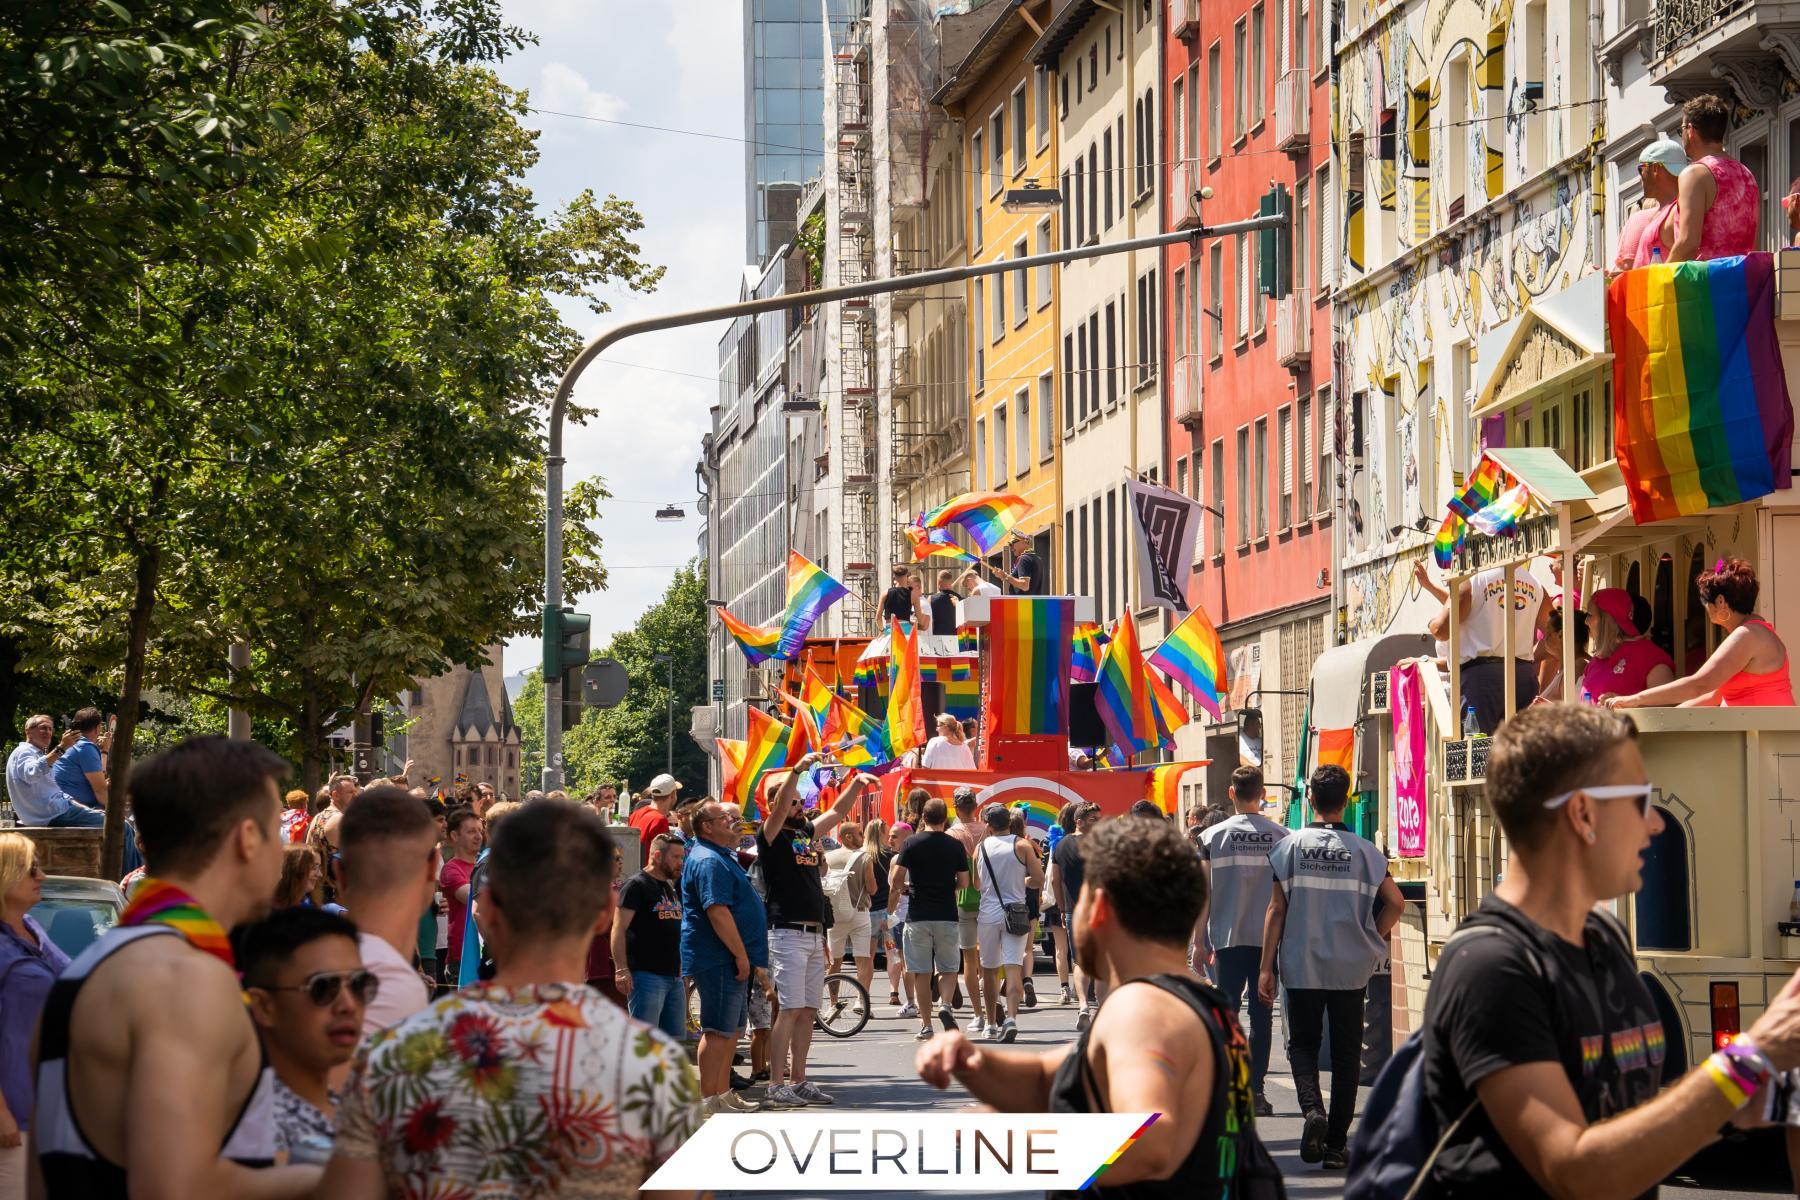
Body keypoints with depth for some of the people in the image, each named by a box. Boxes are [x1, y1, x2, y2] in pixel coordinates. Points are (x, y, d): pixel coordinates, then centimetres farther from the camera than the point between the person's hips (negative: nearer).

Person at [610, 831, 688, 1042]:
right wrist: (621, 969, -22)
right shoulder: (636, 885, -7)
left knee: (676, 1037, 10)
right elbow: (618, 929, -14)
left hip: (673, 975, 9)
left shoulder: (671, 887, 19)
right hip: (646, 975, -9)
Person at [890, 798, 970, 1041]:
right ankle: (945, 1004, -13)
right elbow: (963, 883, 3)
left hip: (918, 916, -1)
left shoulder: (911, 843, -4)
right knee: (947, 968, 13)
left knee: (921, 972, 5)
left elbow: (895, 879, -10)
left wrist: (901, 888, 12)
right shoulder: (955, 846, 2)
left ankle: (926, 1025, 5)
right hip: (947, 916, 1)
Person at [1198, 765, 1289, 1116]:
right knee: (1262, 1013, 5)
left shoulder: (1213, 836, -1)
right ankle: (1256, 1090, 3)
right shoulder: (1280, 836, 1)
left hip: (1228, 937, -1)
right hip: (1269, 938, 1)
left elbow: (1204, 892, 0)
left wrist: (1200, 939, 7)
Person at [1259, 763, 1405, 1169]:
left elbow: (1276, 910, -4)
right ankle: (1337, 1144, 8)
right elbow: (1396, 902, -6)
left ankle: (1312, 1109, -14)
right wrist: (1370, 941, 9)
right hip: (1351, 969, 0)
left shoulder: (1290, 846, -3)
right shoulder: (1364, 850, -2)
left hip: (1301, 967, 0)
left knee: (1302, 1043, 13)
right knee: (1346, 1053, 9)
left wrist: (1266, 967, 0)